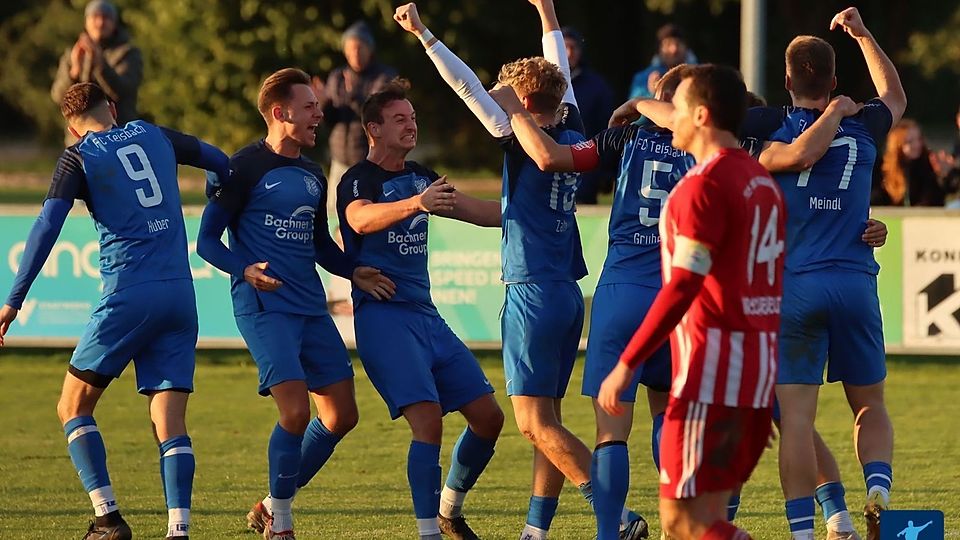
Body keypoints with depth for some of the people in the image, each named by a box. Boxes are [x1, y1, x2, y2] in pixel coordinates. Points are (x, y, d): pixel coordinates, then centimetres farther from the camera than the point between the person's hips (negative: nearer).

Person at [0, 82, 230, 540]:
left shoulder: (78, 158, 1)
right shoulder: (155, 135, 14)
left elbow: (47, 227, -8)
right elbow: (219, 161, 29)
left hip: (128, 294, -4)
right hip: (181, 295, 4)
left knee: (73, 407, 7)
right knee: (169, 421, 2)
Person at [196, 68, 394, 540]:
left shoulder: (313, 176, 17)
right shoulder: (246, 167, -5)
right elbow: (207, 241, -6)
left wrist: (353, 272, 9)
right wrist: (246, 270, -24)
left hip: (311, 307, 8)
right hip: (264, 307, -8)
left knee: (342, 415, 5)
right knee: (296, 411, -19)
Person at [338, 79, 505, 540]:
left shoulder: (420, 177, 15)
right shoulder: (359, 180, -9)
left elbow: (477, 211, 28)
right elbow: (361, 219, -32)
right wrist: (416, 203, -49)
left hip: (426, 313, 8)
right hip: (382, 314, -8)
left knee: (488, 416, 6)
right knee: (428, 420, -21)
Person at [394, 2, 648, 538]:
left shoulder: (526, 143, -11)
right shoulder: (572, 139, 8)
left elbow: (468, 88, -14)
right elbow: (562, 75, 24)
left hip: (534, 294, -8)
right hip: (567, 293, 8)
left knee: (538, 424, -8)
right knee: (546, 423, 11)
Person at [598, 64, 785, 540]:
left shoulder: (706, 184, -13)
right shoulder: (763, 182, 15)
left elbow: (683, 285, -20)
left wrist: (627, 365, -18)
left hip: (714, 373, -9)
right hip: (760, 370, 9)